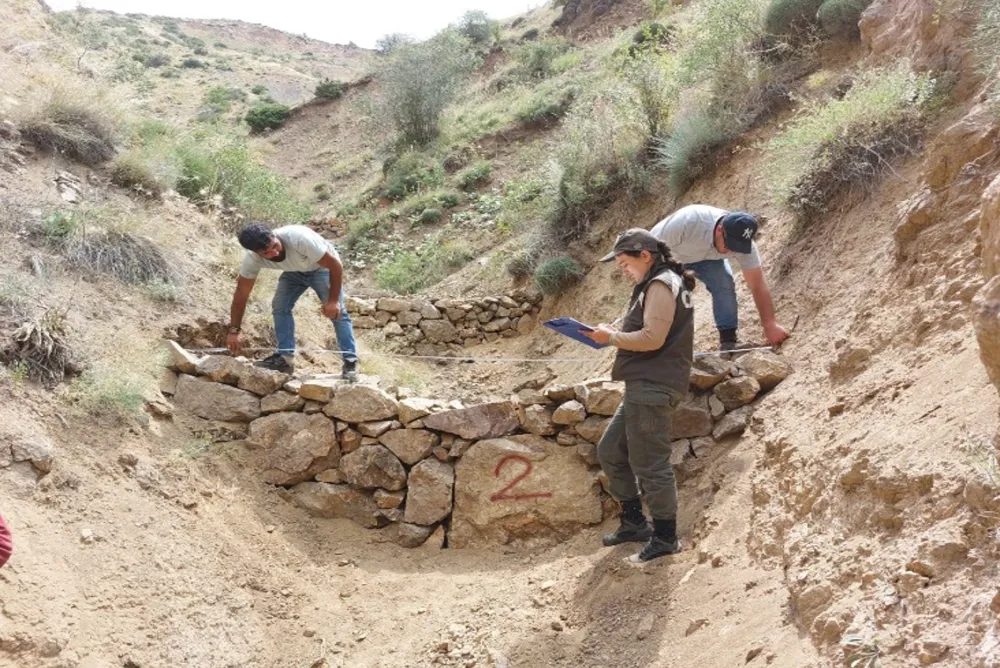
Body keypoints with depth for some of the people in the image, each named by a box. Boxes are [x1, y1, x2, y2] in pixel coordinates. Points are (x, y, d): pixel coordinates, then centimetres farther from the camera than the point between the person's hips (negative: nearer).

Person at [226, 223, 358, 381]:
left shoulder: (300, 238, -42)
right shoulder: (252, 258, -28)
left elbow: (335, 264, -32)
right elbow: (241, 293, -16)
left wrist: (333, 300, -27)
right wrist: (234, 331, -15)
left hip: (322, 267, -4)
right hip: (294, 271, 5)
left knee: (337, 311, -15)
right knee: (279, 307, -10)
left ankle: (350, 362, -13)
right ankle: (285, 357, -3)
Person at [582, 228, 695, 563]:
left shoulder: (660, 285, -12)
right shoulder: (657, 285, 20)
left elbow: (653, 338, -21)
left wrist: (611, 336, -11)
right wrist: (613, 335, 9)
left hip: (652, 388, -11)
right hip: (644, 387, 11)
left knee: (649, 463, -5)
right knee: (610, 451, 15)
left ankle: (665, 537, 6)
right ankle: (634, 522, 24)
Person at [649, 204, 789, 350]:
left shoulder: (743, 243, -30)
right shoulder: (687, 221, -44)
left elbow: (758, 285, -26)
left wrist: (770, 324, -31)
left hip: (705, 256, 3)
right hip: (666, 254, -2)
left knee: (724, 282, -21)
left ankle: (728, 339, -13)